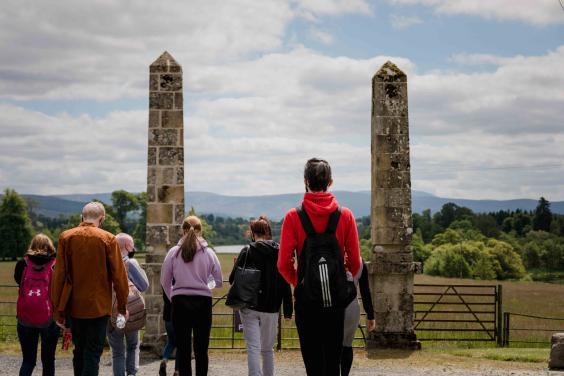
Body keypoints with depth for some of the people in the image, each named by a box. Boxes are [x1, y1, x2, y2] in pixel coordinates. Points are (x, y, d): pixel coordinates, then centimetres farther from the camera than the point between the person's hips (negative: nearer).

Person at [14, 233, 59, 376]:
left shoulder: (23, 264, 1)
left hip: (25, 319, 1)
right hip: (49, 319, -1)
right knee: (48, 359, 13)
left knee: (28, 360, 11)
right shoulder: (55, 265, -3)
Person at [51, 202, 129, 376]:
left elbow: (58, 275, -1)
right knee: (93, 353, 1)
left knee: (79, 351, 17)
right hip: (99, 306, -3)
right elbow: (119, 275, -6)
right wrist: (122, 305, 6)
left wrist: (58, 309, 5)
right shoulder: (107, 239, -7)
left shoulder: (66, 237, -1)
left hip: (74, 306, 3)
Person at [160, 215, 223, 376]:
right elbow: (219, 281, 3)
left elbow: (165, 281, 3)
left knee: (183, 348, 7)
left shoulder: (173, 252, -2)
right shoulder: (208, 253, -3)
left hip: (180, 302, 1)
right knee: (201, 349, 5)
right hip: (203, 302, 0)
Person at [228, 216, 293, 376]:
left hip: (250, 308, -3)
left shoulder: (247, 251, -7)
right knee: (267, 349, 17)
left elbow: (232, 279, -7)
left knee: (253, 348, -3)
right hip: (271, 309, 3)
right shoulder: (279, 252, 1)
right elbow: (286, 284, 0)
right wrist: (288, 310, 3)